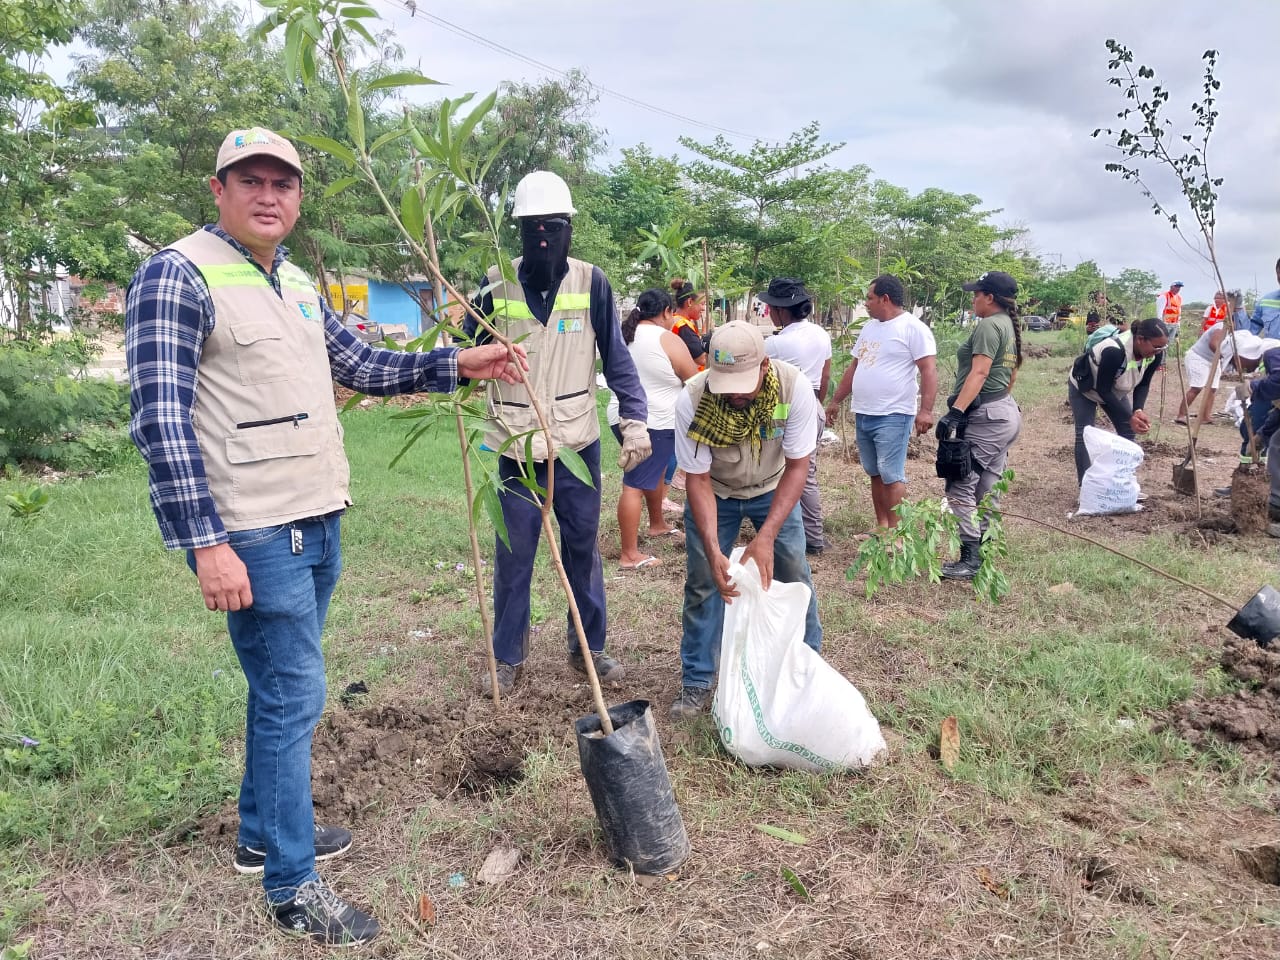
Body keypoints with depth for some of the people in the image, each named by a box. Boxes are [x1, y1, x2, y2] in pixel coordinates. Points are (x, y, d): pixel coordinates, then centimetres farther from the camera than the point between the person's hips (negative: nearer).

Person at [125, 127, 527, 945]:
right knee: (294, 696, -2)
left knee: (283, 687, 19)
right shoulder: (178, 277, -12)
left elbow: (357, 364, 19)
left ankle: (262, 831, 37)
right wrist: (207, 543, -23)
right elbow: (162, 417, -18)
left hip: (320, 519, 8)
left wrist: (454, 365, 7)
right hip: (253, 532, -8)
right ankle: (292, 885, 14)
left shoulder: (297, 282, 13)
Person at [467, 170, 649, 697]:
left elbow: (616, 359, -1)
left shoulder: (591, 282, -4)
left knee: (582, 549, 13)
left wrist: (635, 419, -9)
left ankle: (588, 647, 30)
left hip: (579, 444, 0)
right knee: (512, 556, 8)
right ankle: (508, 656, 25)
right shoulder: (496, 283, -3)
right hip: (516, 449, 0)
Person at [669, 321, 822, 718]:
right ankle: (696, 684, 14)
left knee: (795, 577, 0)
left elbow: (797, 466, -24)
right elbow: (698, 479, -25)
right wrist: (713, 550, -35)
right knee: (703, 582, -2)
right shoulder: (692, 399, -33)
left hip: (773, 489, 1)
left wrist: (766, 537, -33)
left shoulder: (794, 387, -32)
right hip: (714, 493, 0)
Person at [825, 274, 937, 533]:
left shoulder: (913, 328, -9)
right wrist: (836, 400, 23)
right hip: (863, 414, 8)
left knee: (891, 476, -7)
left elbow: (929, 371, -14)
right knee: (875, 474, 13)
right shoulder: (869, 327, 16)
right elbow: (854, 367, 23)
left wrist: (925, 409, -23)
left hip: (893, 416, -8)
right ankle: (881, 526, 21)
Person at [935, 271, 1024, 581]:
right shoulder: (1010, 326, 18)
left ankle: (970, 561, -10)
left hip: (986, 418, -11)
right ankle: (981, 555, 18)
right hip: (1006, 413, 11)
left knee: (960, 488, -10)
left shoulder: (989, 324, -12)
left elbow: (979, 373, -23)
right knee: (985, 491, 13)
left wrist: (955, 411, -29)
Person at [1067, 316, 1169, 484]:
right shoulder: (1114, 351, -43)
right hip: (1084, 387, -6)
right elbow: (1103, 389, -33)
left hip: (1115, 390, 7)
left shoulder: (1155, 354, -23)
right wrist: (1129, 417, -34)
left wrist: (1138, 410, -26)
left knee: (1127, 432, 0)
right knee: (1084, 436, -12)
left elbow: (1143, 384, -8)